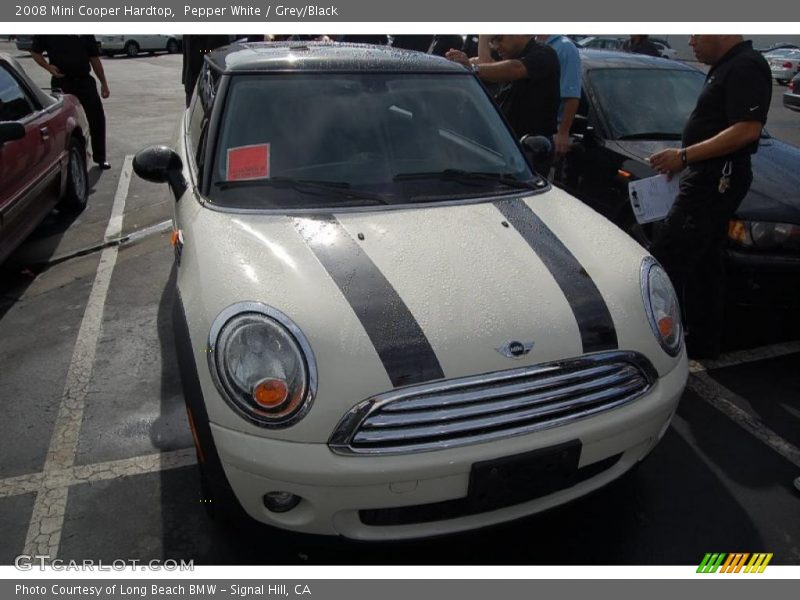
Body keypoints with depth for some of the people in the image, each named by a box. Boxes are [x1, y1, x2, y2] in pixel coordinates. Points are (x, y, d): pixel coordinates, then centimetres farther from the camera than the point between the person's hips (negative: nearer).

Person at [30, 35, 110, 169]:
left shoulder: (86, 35, 5)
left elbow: (94, 58, 11)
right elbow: (35, 52, 6)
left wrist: (103, 83, 9)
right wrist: (48, 67, -13)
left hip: (85, 80, 2)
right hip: (61, 82, -1)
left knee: (97, 118, 1)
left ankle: (100, 157, 15)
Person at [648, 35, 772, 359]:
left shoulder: (745, 67, -13)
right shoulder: (727, 67, 18)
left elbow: (747, 129, -23)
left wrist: (685, 155, -23)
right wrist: (684, 160, 18)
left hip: (714, 181, -11)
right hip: (710, 178, 11)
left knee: (667, 260, -12)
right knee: (704, 262, 13)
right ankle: (702, 343, 23)